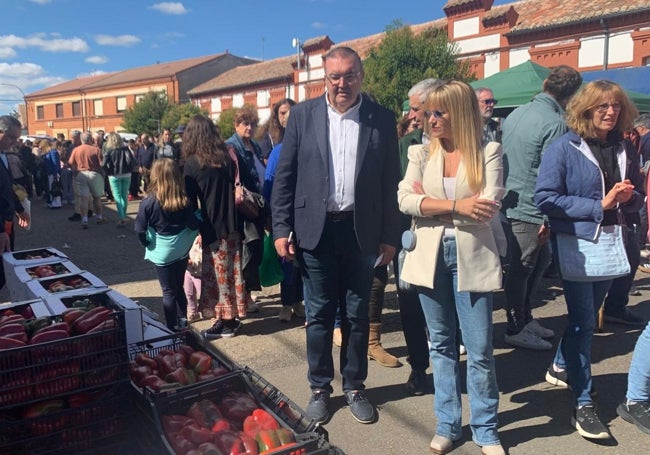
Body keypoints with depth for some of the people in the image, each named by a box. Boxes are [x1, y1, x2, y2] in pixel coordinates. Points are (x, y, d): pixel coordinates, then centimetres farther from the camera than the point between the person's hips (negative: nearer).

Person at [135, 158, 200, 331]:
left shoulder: (149, 202, -15)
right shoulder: (183, 201, -9)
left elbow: (140, 229, -14)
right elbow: (194, 225, -7)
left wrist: (147, 243, 2)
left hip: (161, 253, -3)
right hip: (181, 251, 3)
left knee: (169, 291, 8)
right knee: (179, 287, 19)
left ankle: (173, 327, 13)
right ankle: (182, 321, 26)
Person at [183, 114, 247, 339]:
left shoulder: (192, 163, -10)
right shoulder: (227, 157, 3)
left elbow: (191, 200, -7)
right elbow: (236, 188, 7)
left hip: (212, 227, -5)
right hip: (232, 225, 5)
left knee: (216, 273, 4)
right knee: (231, 270, 13)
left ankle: (226, 322, 10)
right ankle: (233, 317, 22)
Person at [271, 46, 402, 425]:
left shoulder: (382, 119, 1)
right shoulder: (303, 115, 1)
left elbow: (390, 182, 2)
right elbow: (285, 177, 2)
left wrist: (389, 236, 0)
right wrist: (282, 229, -3)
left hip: (361, 231, 0)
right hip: (316, 230, 0)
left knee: (357, 315, 12)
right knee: (319, 315, 10)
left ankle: (355, 387, 29)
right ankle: (320, 388, 27)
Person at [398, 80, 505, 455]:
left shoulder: (488, 152, -2)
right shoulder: (421, 153, 5)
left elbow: (489, 207, -14)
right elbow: (405, 200, -8)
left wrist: (430, 205, -9)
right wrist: (456, 205, -18)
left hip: (472, 258, -3)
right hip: (431, 255, 3)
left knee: (480, 350, 3)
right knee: (441, 344, 12)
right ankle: (448, 424, 27)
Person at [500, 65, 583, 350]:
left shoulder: (515, 114, 8)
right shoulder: (555, 123, -17)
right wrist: (549, 220, -12)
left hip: (509, 201, 9)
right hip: (527, 210, -8)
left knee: (542, 258, 21)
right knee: (521, 269, 4)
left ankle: (525, 317, 31)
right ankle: (516, 330, 19)